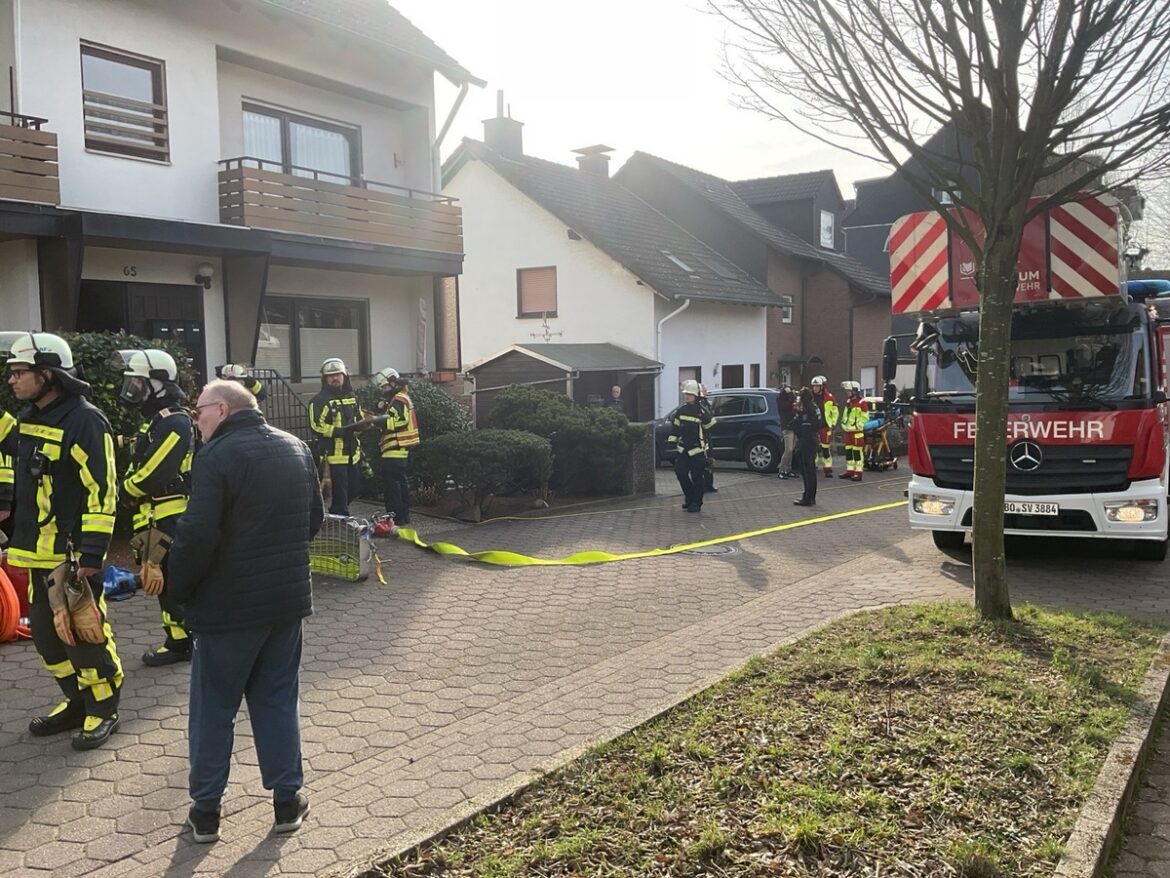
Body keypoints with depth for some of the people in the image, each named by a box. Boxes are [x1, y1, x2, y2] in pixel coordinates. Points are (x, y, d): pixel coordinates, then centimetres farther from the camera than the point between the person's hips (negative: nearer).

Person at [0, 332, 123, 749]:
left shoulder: (84, 421, -16)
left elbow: (102, 492, -19)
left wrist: (91, 554, -20)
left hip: (72, 553, -9)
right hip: (37, 551, 9)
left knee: (84, 633, 0)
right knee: (45, 632, 16)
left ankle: (103, 711, 16)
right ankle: (77, 701, 32)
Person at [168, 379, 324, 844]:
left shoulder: (216, 456, -17)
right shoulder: (297, 448, 6)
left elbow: (197, 535, -22)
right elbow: (315, 518, 13)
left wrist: (178, 588, -7)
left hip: (229, 604, -6)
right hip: (288, 598, 6)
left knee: (213, 707, 10)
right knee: (277, 700, 16)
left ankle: (206, 810, 20)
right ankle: (288, 800, 21)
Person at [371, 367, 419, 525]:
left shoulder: (398, 400, -11)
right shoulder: (402, 398, 21)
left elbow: (400, 421, -23)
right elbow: (391, 419, 16)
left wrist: (379, 420, -22)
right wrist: (382, 410, -1)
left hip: (395, 449, -11)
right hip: (401, 447, 11)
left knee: (391, 483, -10)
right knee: (401, 482, 15)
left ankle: (395, 516, -11)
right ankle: (404, 515, 22)